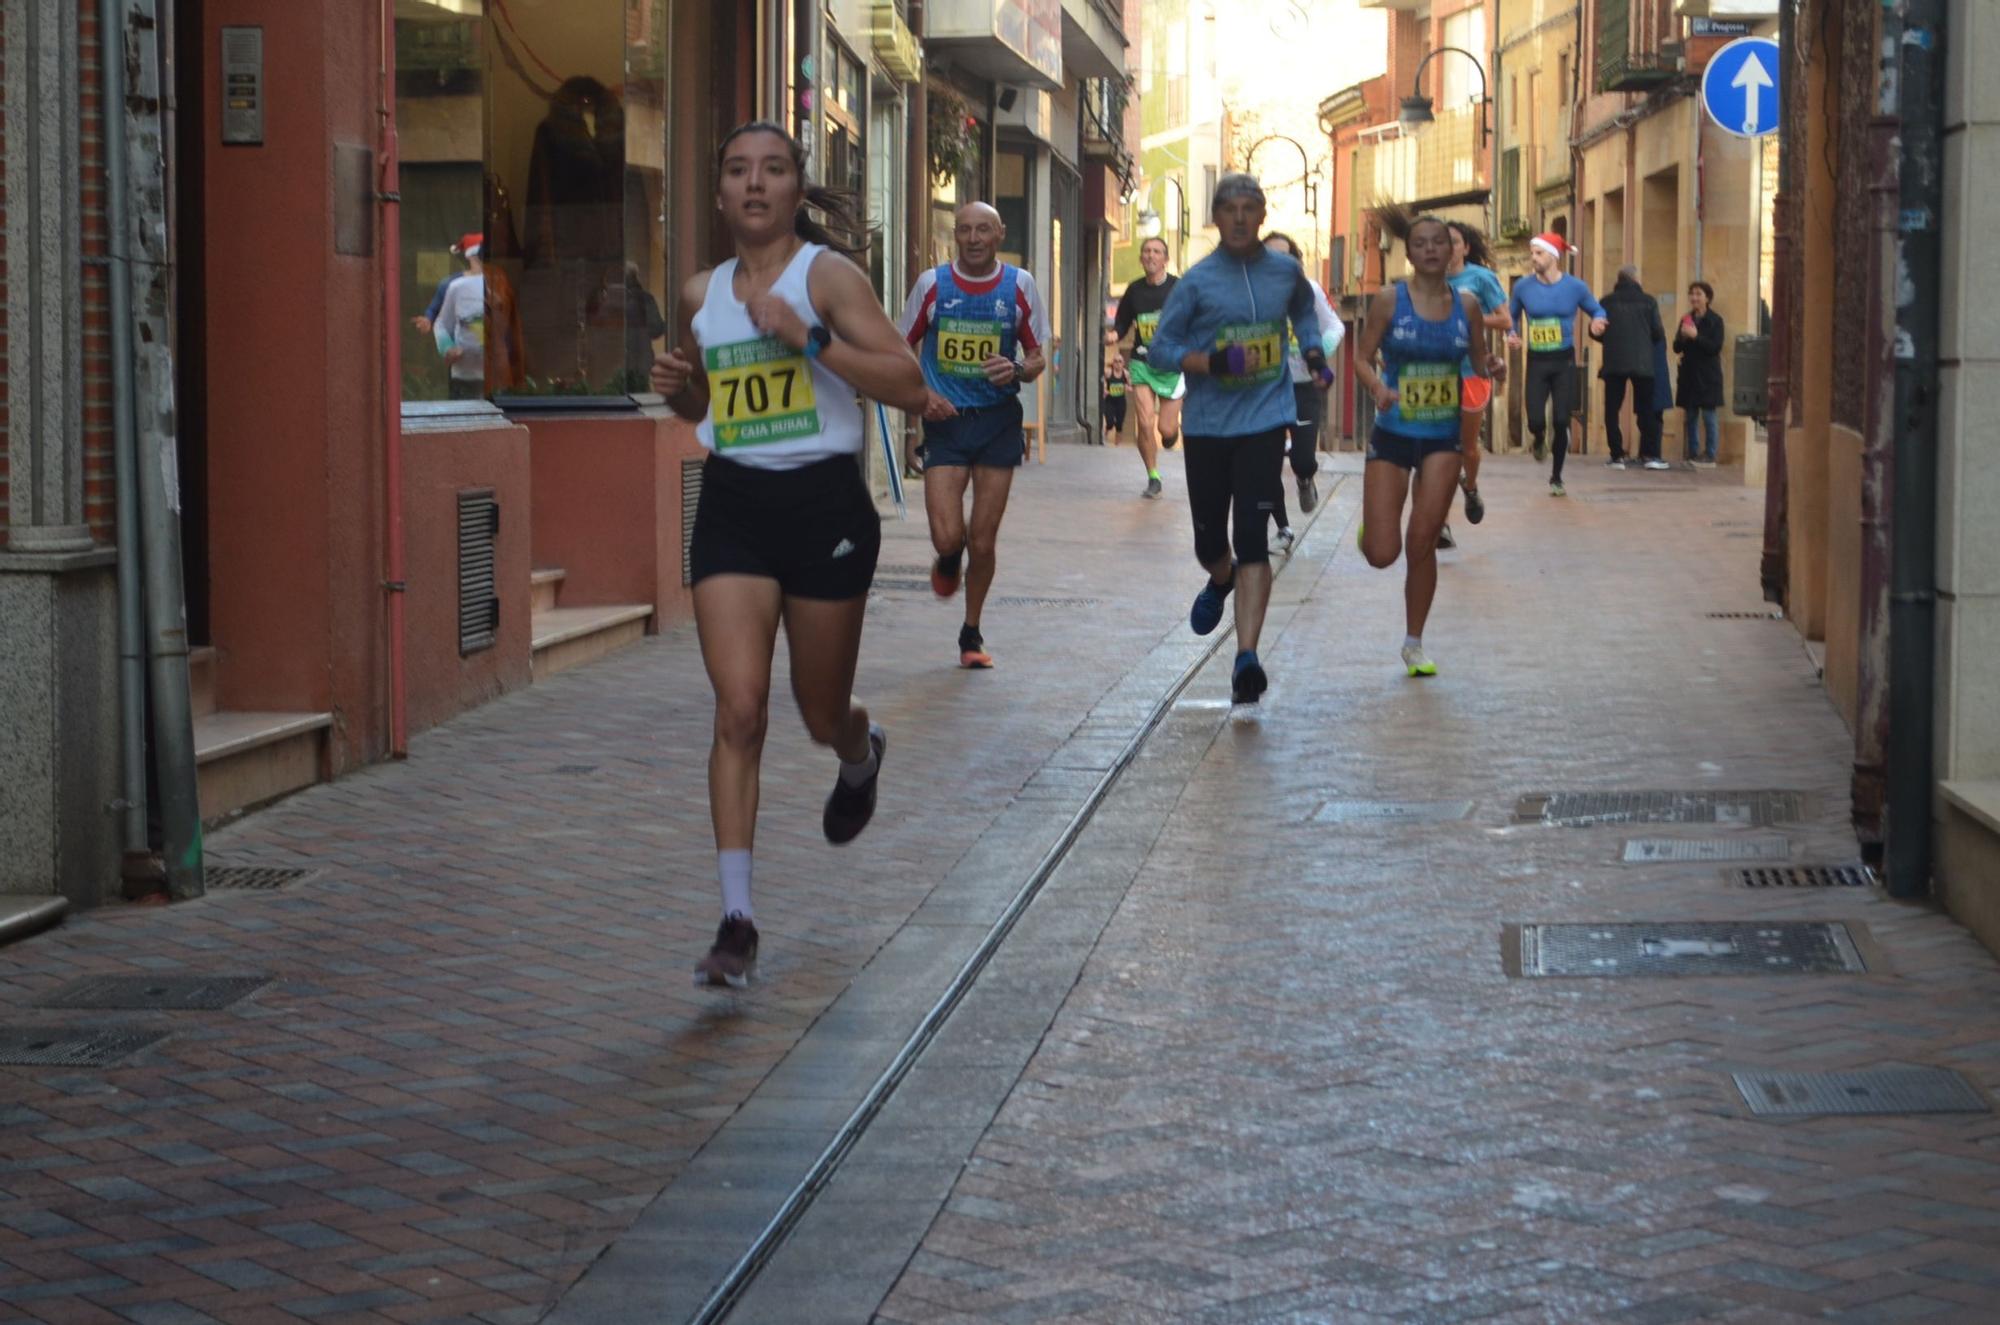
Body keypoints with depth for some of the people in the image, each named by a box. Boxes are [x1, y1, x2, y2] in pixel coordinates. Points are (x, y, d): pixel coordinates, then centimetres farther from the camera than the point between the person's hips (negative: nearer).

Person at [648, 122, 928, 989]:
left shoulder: (826, 274, -7)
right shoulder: (702, 294, 8)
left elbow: (909, 385, -16)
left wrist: (809, 339, -24)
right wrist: (676, 387, 2)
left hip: (825, 503, -3)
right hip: (732, 504, 3)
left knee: (821, 714, 12)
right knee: (739, 707, -11)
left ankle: (861, 755, 52)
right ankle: (737, 919, -11)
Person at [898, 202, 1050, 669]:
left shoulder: (1019, 286, 1)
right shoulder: (932, 284, 0)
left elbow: (1038, 359, 8)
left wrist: (1016, 371, -15)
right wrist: (922, 394, -10)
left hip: (998, 421, 1)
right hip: (945, 421, -1)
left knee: (983, 543, 3)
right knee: (947, 537, -13)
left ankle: (972, 634, 23)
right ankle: (948, 560, 26)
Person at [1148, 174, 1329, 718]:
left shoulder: (1285, 270, 4)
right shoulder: (1197, 280, -4)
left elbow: (1303, 310, 26)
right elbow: (1161, 347, -3)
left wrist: (1313, 352, 7)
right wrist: (1213, 362, -19)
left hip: (1265, 422, 0)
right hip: (1207, 426, 0)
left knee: (1251, 539, -13)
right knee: (1210, 541, 11)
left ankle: (1246, 659, -17)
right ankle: (1221, 581, 50)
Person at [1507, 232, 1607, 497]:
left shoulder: (1575, 287, -5)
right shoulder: (1523, 287, -2)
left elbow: (1596, 309, 7)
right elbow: (1511, 317, 11)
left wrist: (1597, 321, -16)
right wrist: (1513, 334, -9)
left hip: (1564, 362, -1)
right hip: (1536, 362, 1)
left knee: (1561, 421, -3)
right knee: (1535, 420, -11)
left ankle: (1556, 477, 15)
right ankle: (1539, 440, 29)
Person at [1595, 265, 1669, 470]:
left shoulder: (1607, 302, 1)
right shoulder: (1647, 301, 0)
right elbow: (1658, 334, -1)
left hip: (1614, 363, 0)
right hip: (1642, 362, 0)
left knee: (1612, 410, 6)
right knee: (1646, 409, 8)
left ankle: (1617, 455, 1)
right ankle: (1649, 454, 0)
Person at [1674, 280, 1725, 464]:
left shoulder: (1715, 320, -4)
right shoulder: (1687, 319, 11)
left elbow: (1716, 347, -12)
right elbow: (1677, 348, 9)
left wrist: (1696, 336, -20)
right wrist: (1682, 337, -12)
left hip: (1708, 376, -5)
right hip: (1689, 373, 5)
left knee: (1708, 416, -4)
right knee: (1690, 416, 7)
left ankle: (1710, 455, 0)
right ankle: (1692, 454, 12)